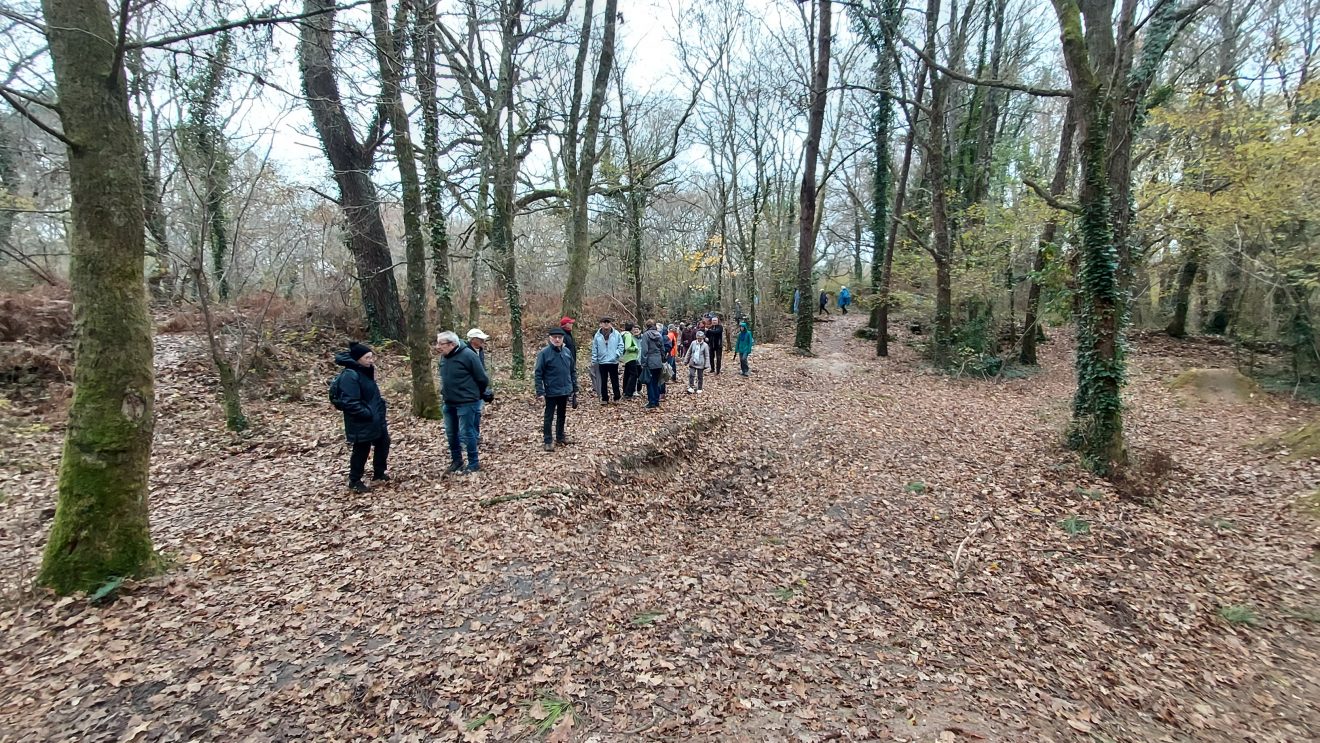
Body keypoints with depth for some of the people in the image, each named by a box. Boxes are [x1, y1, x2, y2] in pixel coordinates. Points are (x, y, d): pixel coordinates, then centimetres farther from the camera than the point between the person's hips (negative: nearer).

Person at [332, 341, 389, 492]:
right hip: (361, 423, -10)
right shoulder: (350, 376, -23)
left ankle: (379, 473, 36)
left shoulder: (364, 371, 8)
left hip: (375, 419, 10)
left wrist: (379, 410, 7)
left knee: (383, 443, 19)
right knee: (361, 451, 4)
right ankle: (355, 481, 22)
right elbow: (350, 403, -28)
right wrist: (368, 414, -24)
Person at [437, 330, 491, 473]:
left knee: (466, 434, -2)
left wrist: (480, 395, 1)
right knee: (451, 433, 16)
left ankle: (474, 464, 13)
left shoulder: (467, 355, -19)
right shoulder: (444, 356, 5)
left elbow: (482, 378, -13)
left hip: (467, 402, -8)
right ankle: (456, 460, 34)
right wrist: (446, 393, 18)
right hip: (449, 402, 8)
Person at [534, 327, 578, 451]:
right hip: (551, 392, -5)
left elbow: (573, 371, 12)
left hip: (565, 391, 5)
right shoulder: (544, 353, -12)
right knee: (549, 416, 5)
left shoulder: (567, 352, 3)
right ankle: (548, 441, 15)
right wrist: (540, 392, -16)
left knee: (562, 415, 17)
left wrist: (575, 387, 10)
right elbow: (538, 373, -12)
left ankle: (560, 437, 32)